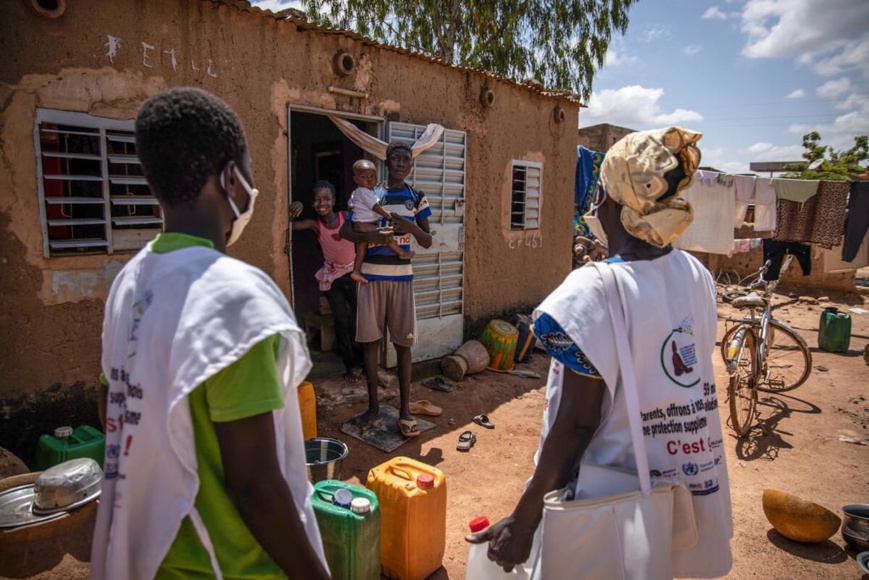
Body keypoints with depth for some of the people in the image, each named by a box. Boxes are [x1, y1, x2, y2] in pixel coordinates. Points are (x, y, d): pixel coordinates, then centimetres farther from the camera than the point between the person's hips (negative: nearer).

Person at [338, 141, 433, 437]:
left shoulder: (417, 198, 7)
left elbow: (428, 242, 7)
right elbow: (344, 230, 0)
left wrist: (411, 227, -13)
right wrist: (369, 235, -18)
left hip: (402, 276, 0)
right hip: (371, 275, 0)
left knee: (403, 342, 1)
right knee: (369, 340, 4)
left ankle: (405, 409, 11)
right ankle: (373, 404, 19)